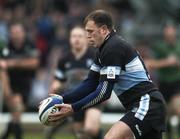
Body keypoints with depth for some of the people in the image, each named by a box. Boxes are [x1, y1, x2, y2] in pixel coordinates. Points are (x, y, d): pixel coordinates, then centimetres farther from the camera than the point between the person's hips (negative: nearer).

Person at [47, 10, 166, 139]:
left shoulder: (113, 48, -14)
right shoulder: (104, 49, 16)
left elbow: (104, 92, -18)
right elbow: (90, 83, 15)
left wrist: (74, 108, -16)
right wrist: (63, 99, 4)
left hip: (146, 104, -11)